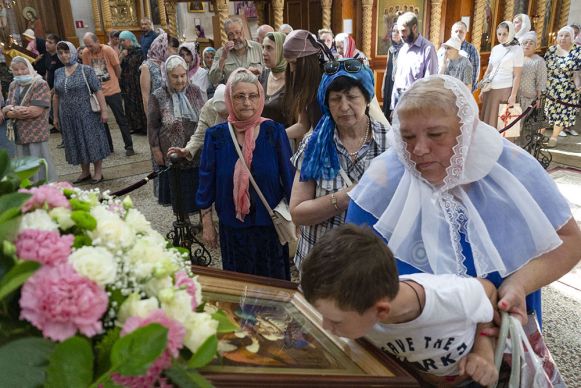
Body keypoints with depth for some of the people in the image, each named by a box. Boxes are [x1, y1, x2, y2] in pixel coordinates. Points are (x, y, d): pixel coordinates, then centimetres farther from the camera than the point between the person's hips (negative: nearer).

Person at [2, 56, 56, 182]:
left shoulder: (40, 84, -7)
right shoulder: (13, 86, 13)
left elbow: (36, 110, -16)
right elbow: (6, 111, 6)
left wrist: (13, 110, -9)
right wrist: (19, 112, -15)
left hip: (36, 134, -6)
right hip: (19, 134, 6)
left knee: (39, 169, -4)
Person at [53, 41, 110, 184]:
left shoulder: (86, 70, -7)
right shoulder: (58, 73, 8)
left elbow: (98, 91, -10)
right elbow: (56, 96, 13)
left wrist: (103, 111, -15)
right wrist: (56, 116, 14)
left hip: (87, 114, -5)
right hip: (68, 117, 5)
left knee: (92, 141, 3)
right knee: (76, 144, 12)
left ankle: (98, 172, 15)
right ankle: (85, 172, 25)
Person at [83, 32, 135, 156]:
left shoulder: (108, 50, -13)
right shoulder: (85, 53, -3)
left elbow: (118, 68, -3)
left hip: (112, 90, -4)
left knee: (121, 120, 2)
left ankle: (129, 146, 8)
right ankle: (108, 146, 23)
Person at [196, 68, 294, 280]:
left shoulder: (274, 132, -7)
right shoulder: (216, 135, -5)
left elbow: (289, 175, -3)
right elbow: (207, 181, 1)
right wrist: (207, 223, 2)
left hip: (270, 224, -1)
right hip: (232, 228, 1)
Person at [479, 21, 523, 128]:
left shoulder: (517, 50, -5)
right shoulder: (495, 49, 10)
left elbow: (517, 76, -8)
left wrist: (513, 95, -14)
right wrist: (482, 91, 12)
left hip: (505, 90, -5)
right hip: (490, 90, 5)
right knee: (487, 121, 6)